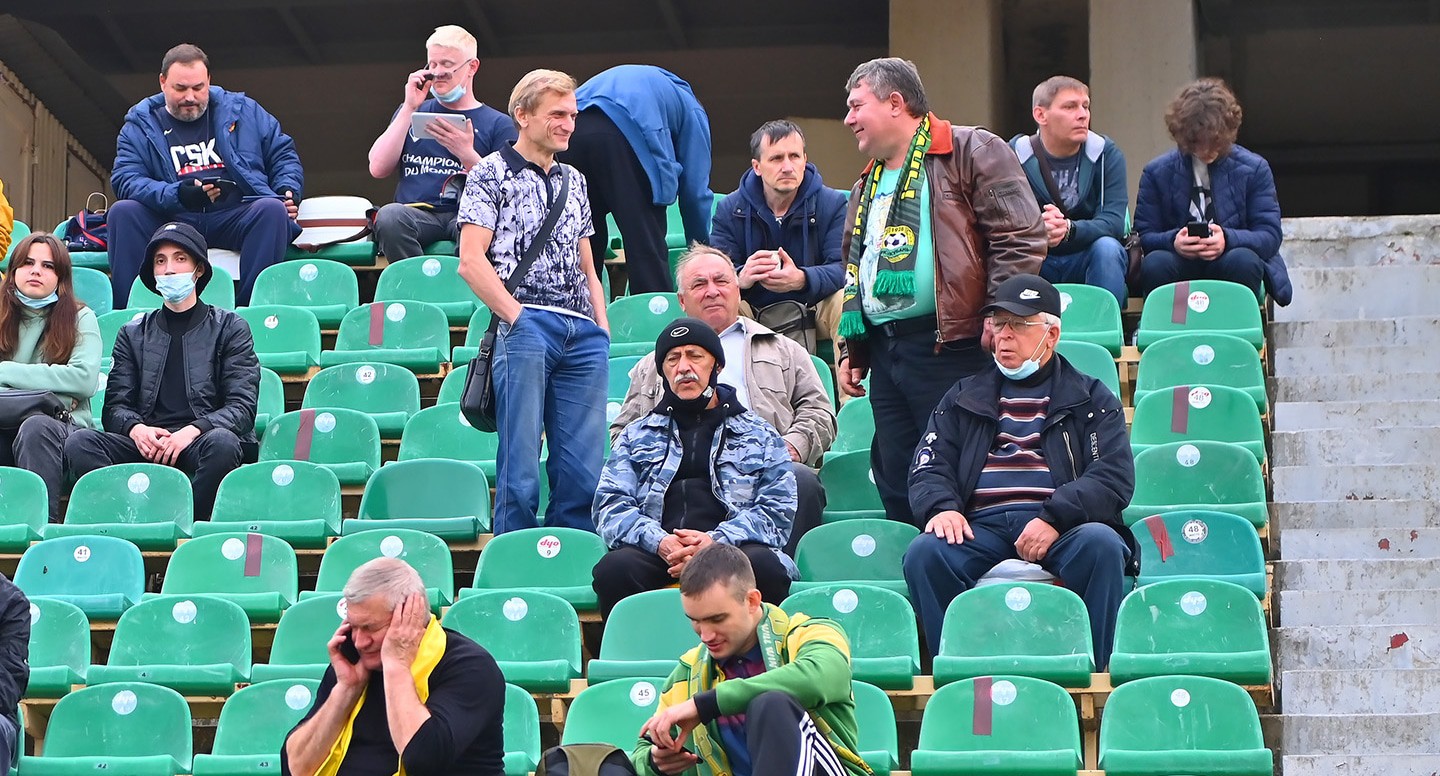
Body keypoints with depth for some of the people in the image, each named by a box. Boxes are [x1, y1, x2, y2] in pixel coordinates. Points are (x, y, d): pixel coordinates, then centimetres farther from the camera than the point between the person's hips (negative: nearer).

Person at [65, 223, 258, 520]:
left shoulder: (230, 328, 14)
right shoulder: (133, 334, 23)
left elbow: (242, 406, 3)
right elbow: (115, 406, 14)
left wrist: (193, 430, -16)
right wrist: (135, 428, -12)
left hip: (200, 444, -2)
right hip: (147, 447, 2)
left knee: (222, 442, -37)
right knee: (80, 442, -25)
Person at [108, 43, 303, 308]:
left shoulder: (242, 110, 15)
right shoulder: (141, 124, 10)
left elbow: (283, 154, 20)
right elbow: (125, 179, -4)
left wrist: (289, 192, -2)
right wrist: (176, 195, -22)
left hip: (234, 220, 0)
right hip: (170, 221, 0)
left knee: (272, 209, -30)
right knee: (122, 212, -25)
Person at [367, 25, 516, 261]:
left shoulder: (498, 124, 16)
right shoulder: (412, 113, 25)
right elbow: (378, 169, 10)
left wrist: (467, 155, -13)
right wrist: (410, 108, 7)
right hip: (416, 213, 2)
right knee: (389, 216, -35)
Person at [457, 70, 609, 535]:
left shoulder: (574, 181, 23)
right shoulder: (492, 173, 4)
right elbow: (471, 261, -5)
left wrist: (603, 331, 13)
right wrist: (517, 318, -10)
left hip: (584, 334, 6)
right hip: (526, 327, -6)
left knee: (584, 471, 1)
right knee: (521, 468, -7)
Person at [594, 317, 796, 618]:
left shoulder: (759, 435, 22)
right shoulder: (637, 435, 26)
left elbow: (778, 509, 8)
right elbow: (611, 504, 12)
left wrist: (716, 542, -11)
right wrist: (660, 543, -10)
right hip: (655, 553, 1)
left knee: (764, 566, -36)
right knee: (614, 568, -34)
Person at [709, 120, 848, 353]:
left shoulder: (832, 204, -2)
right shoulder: (730, 209, 0)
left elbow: (843, 269, -16)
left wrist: (802, 279, -39)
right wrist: (741, 278, -37)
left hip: (815, 312, 0)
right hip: (754, 315, 0)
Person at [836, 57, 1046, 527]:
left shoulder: (970, 153, -3)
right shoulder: (868, 184, 23)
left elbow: (1022, 239, -10)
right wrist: (852, 351, 23)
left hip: (952, 347, -8)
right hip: (884, 350, 8)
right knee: (895, 484, 8)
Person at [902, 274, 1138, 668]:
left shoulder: (1091, 399, 15)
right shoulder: (963, 397, 24)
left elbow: (1115, 478, 2)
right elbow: (929, 468, 16)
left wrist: (1054, 519, -16)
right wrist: (941, 508, -9)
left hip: (1063, 525, -2)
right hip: (981, 526, 2)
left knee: (1101, 544, -35)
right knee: (924, 553, -29)